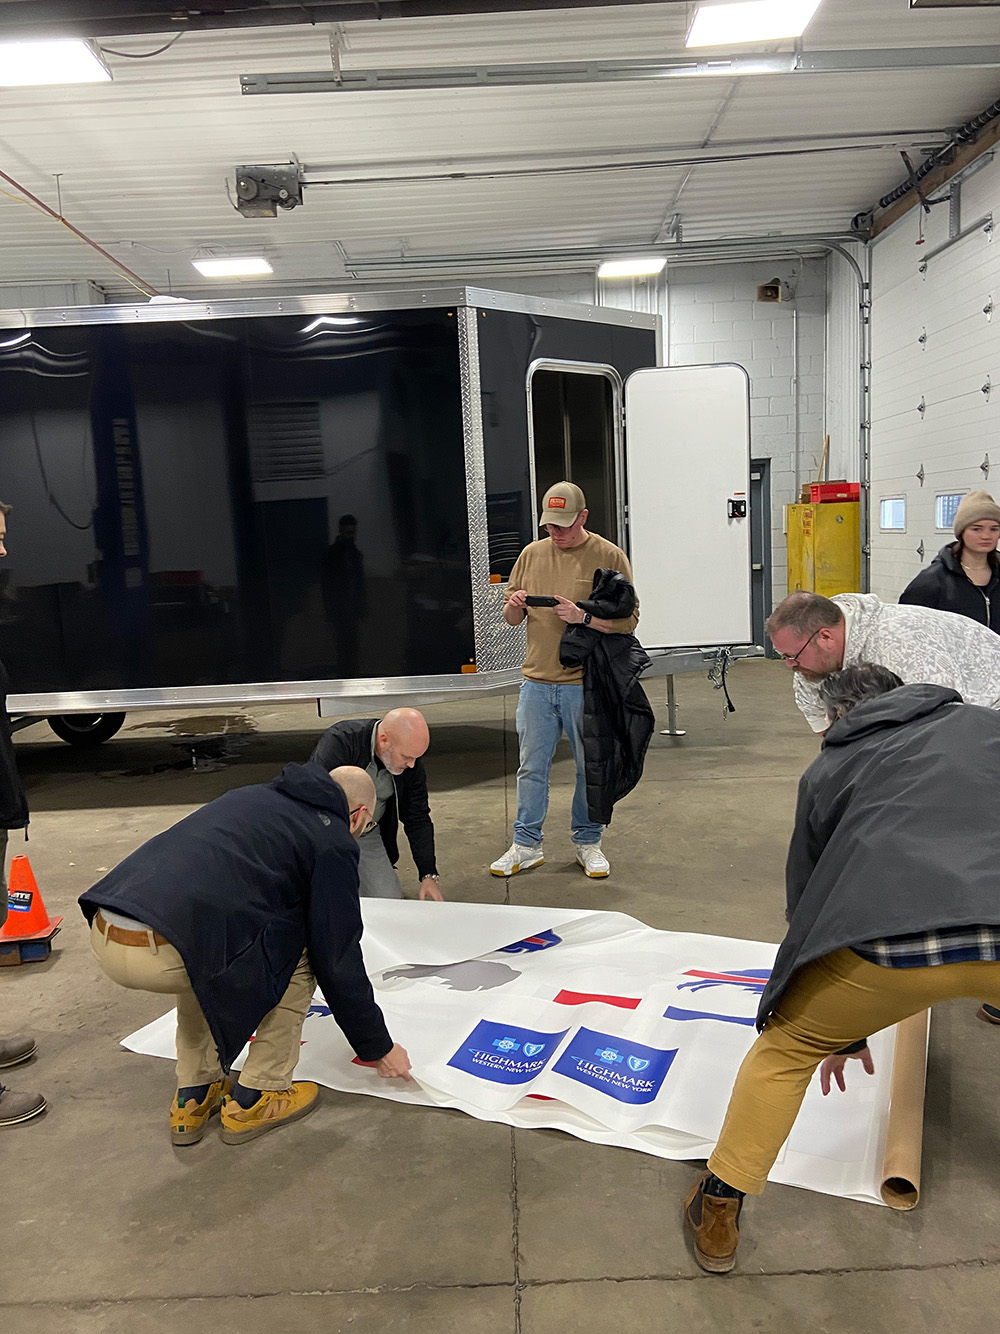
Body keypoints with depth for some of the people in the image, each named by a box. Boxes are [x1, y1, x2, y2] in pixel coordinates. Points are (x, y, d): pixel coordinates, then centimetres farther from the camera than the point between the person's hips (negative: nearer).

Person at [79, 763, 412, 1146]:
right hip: (160, 954, -8)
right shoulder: (333, 840, 7)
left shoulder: (254, 796, 29)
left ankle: (193, 1099, 34)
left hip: (104, 936, 8)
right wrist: (379, 1048, 25)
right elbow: (338, 961, 9)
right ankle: (253, 1100, 21)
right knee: (298, 954, 13)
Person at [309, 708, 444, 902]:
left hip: (368, 835, 4)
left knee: (389, 898, -6)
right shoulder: (339, 741, -29)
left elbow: (418, 820, 0)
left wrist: (429, 875, -4)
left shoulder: (412, 765, -12)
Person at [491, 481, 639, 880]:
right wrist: (514, 605, -7)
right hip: (536, 681, 3)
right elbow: (511, 618, 16)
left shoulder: (609, 556, -3)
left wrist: (583, 618, -20)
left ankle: (588, 842, 24)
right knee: (531, 767, 8)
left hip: (586, 684, -3)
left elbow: (628, 621, -7)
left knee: (591, 768, 8)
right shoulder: (532, 554, 10)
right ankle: (526, 845, 20)